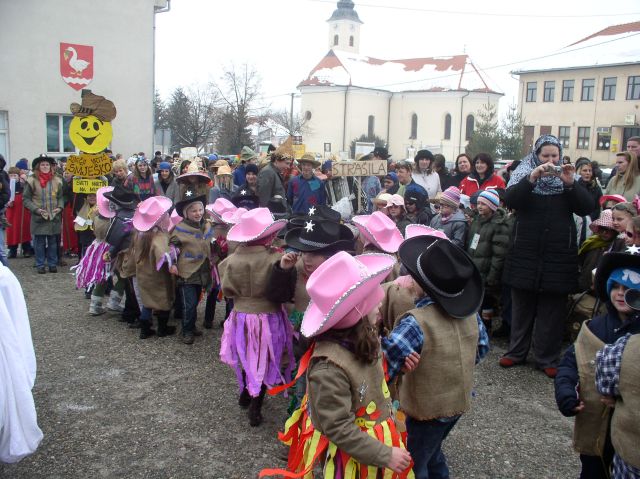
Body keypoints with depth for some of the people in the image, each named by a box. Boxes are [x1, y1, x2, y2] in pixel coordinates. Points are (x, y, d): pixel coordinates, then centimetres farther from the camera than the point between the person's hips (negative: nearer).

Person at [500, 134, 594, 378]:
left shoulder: (567, 177, 7)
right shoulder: (524, 174, 4)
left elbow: (587, 208, -3)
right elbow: (509, 199, -13)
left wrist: (571, 183, -17)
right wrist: (532, 178, -25)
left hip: (558, 256, 1)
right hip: (526, 254, -1)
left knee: (552, 309, 5)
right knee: (522, 305, 9)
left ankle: (548, 359, 15)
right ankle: (517, 351, 22)